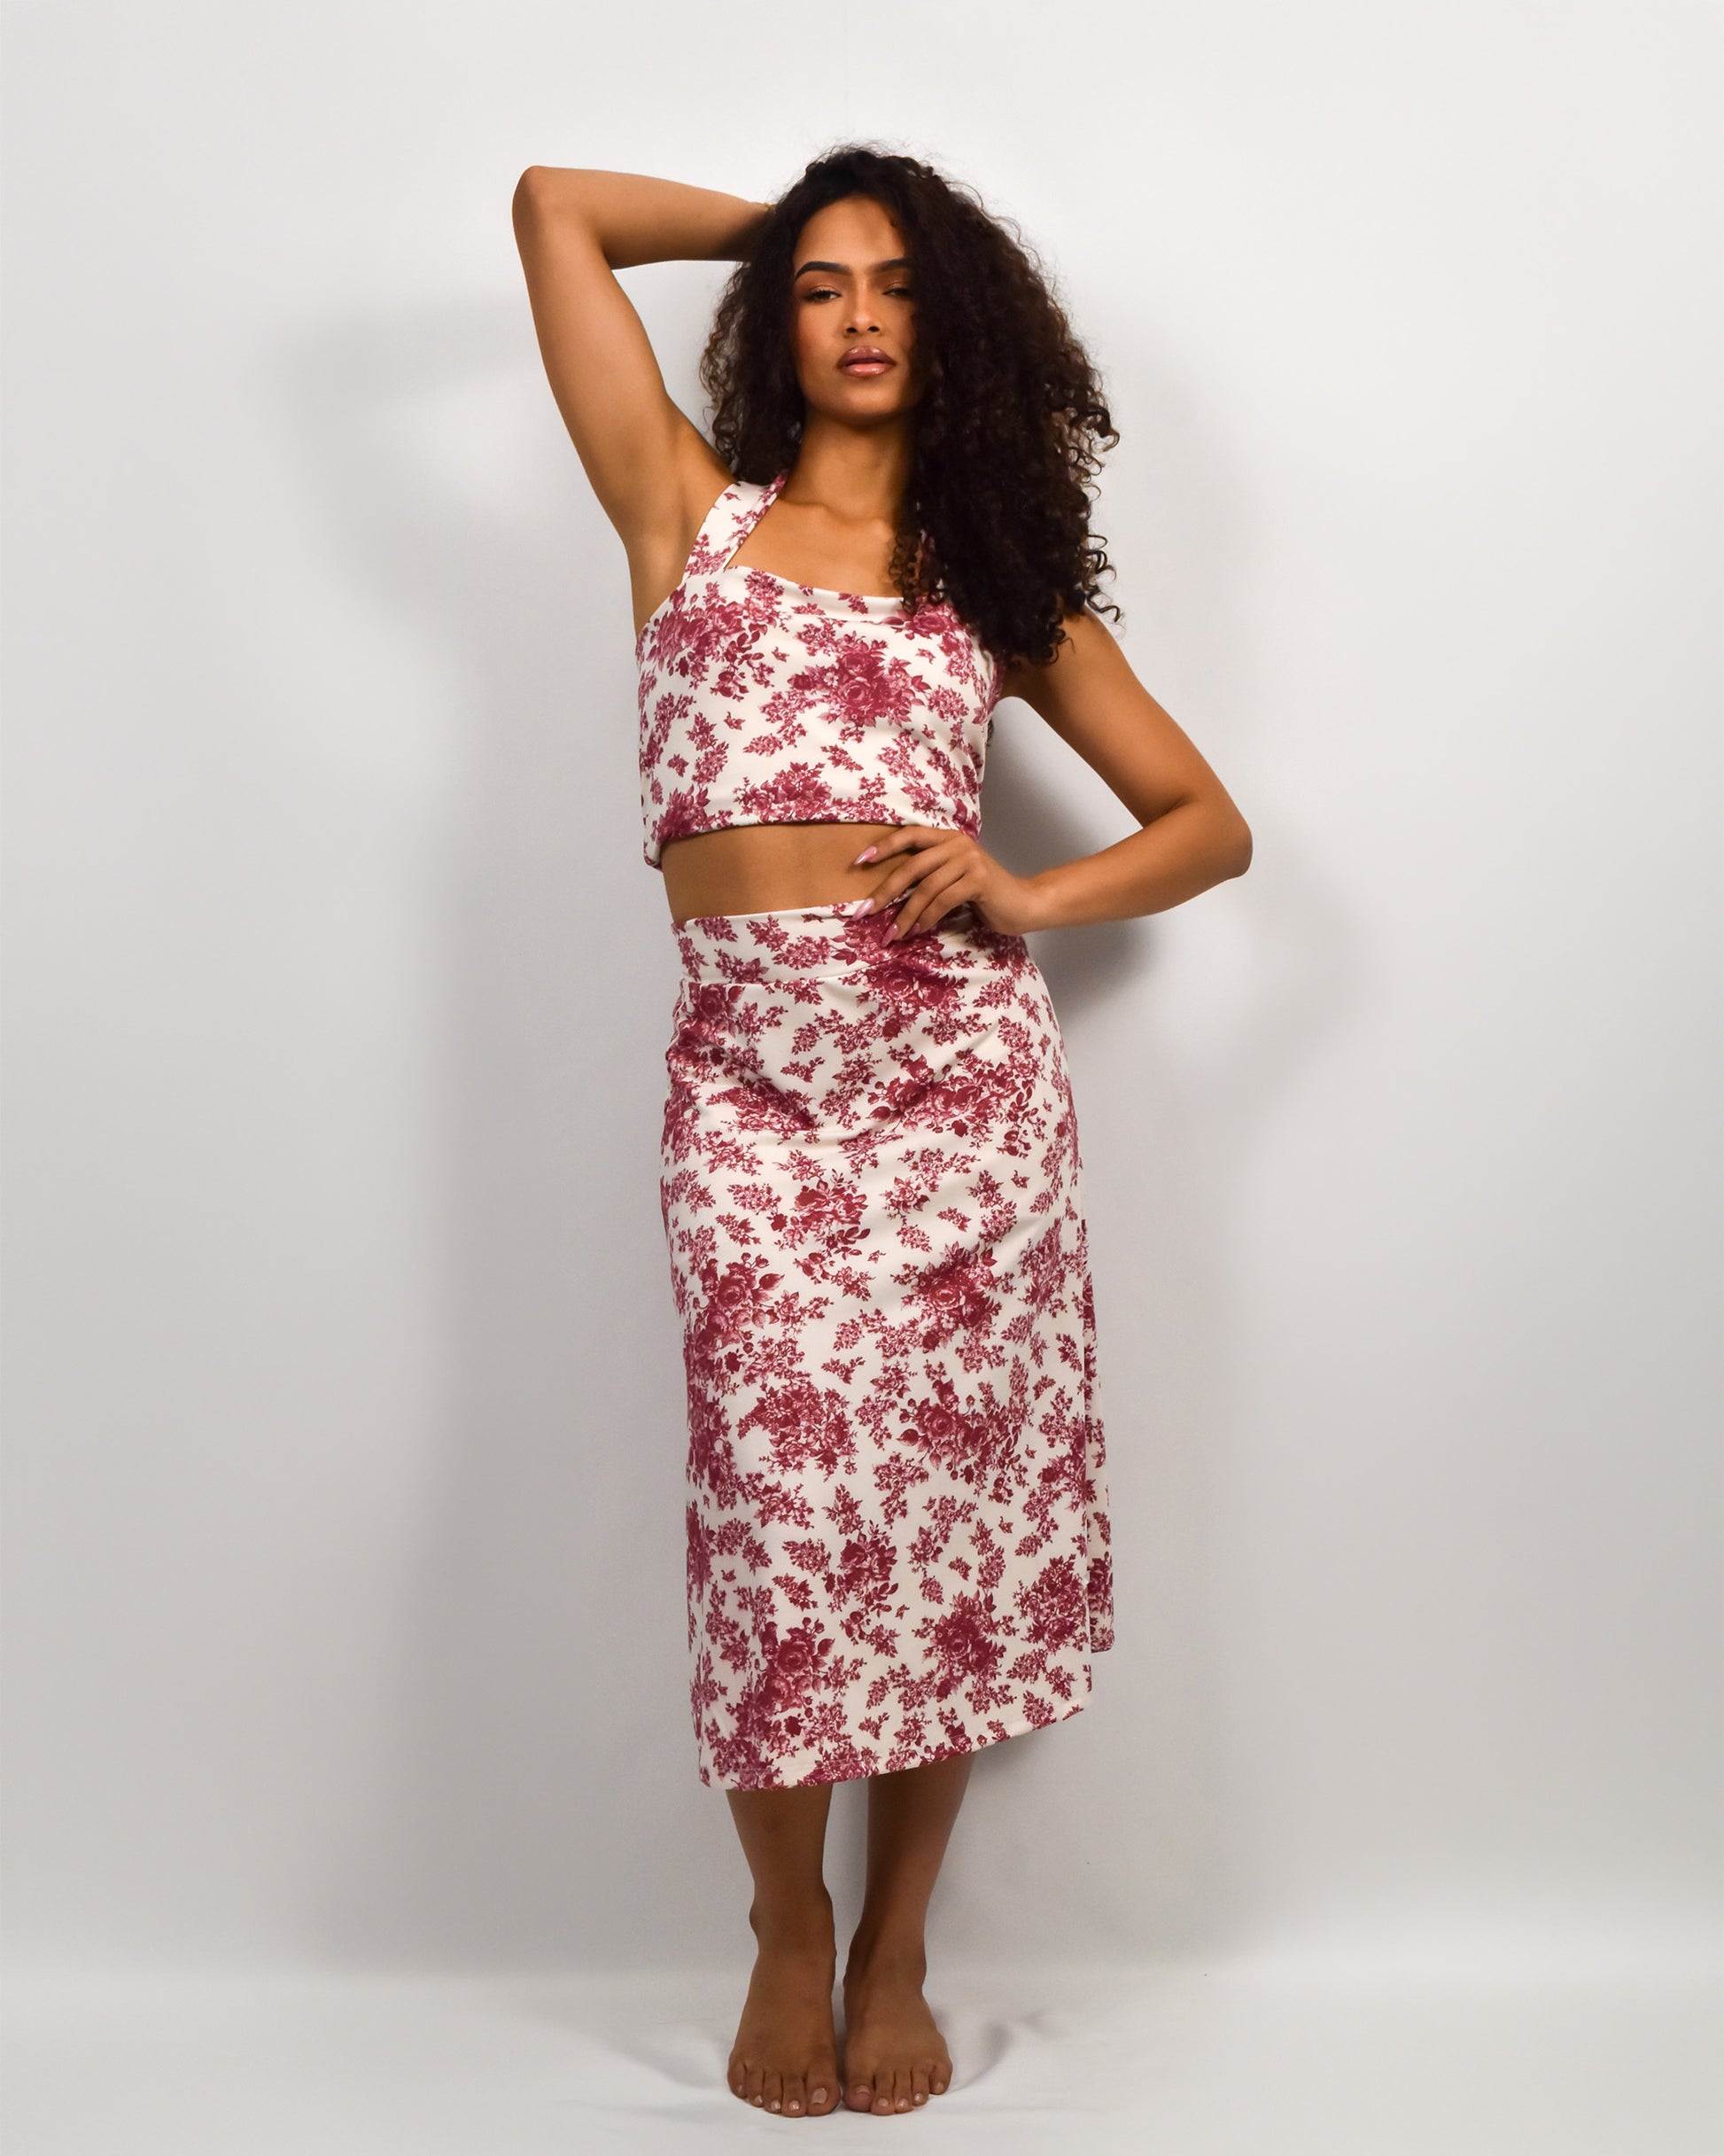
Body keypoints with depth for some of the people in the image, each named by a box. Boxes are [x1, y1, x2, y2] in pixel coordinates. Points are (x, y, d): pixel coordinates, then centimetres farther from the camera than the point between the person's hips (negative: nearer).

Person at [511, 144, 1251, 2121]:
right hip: (752, 1071, -1)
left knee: (956, 1508, 3)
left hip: (962, 1061, 1)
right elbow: (553, 206, 14)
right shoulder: (693, 511, 14)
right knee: (790, 1513, -5)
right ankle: (788, 1935, 22)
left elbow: (1210, 823, 17)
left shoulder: (999, 577, 17)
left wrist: (1023, 897, -1)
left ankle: (895, 1950, 24)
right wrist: (774, 222, 26)